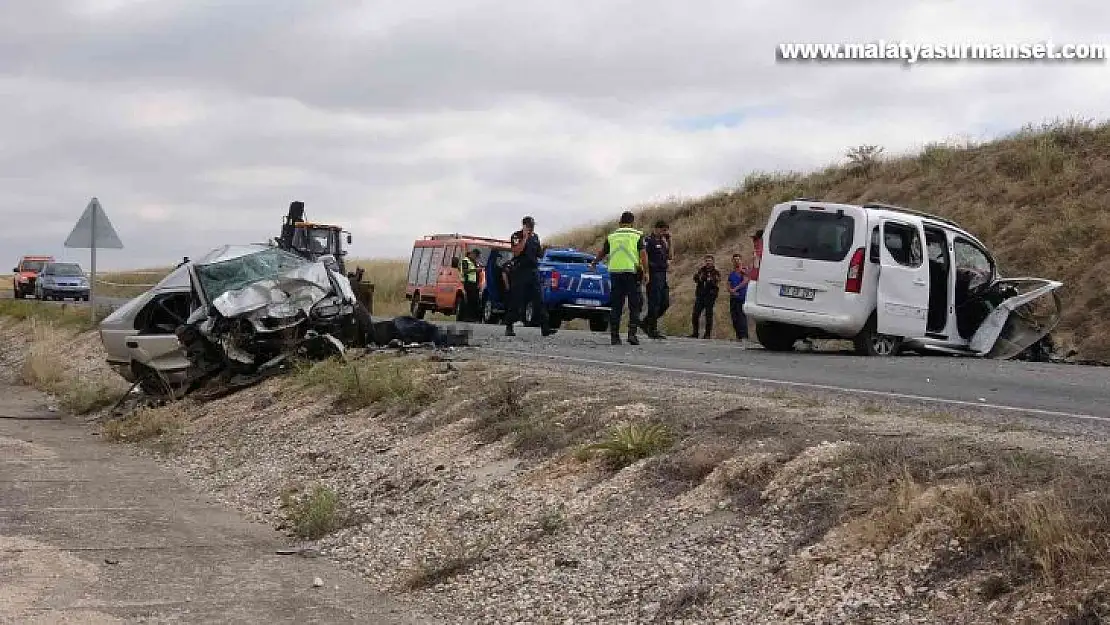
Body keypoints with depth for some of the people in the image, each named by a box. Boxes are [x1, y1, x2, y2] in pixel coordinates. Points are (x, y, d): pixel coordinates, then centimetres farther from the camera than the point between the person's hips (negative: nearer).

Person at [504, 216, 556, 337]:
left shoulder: (535, 237, 16)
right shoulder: (516, 236, -3)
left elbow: (540, 254, 20)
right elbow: (516, 251, -18)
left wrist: (542, 248, -1)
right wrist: (525, 237, -17)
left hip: (534, 272, 5)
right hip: (520, 272, -5)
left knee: (539, 300, -2)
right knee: (517, 301, -2)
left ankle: (545, 328, -7)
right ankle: (509, 328, 7)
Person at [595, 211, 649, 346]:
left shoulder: (611, 236, 12)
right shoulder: (637, 235, 3)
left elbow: (602, 254, 23)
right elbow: (643, 254, -7)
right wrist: (646, 272, -6)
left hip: (615, 272, 3)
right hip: (632, 272, -3)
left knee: (615, 306, 7)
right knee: (634, 306, 3)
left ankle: (614, 336, 4)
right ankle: (632, 333, -9)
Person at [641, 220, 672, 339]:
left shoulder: (662, 242, 19)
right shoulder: (649, 241, -7)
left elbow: (671, 256, 15)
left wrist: (669, 241, 10)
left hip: (663, 276, 9)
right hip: (654, 275, -9)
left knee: (665, 303, 9)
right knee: (654, 302, -7)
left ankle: (646, 322, 19)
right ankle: (652, 329, -3)